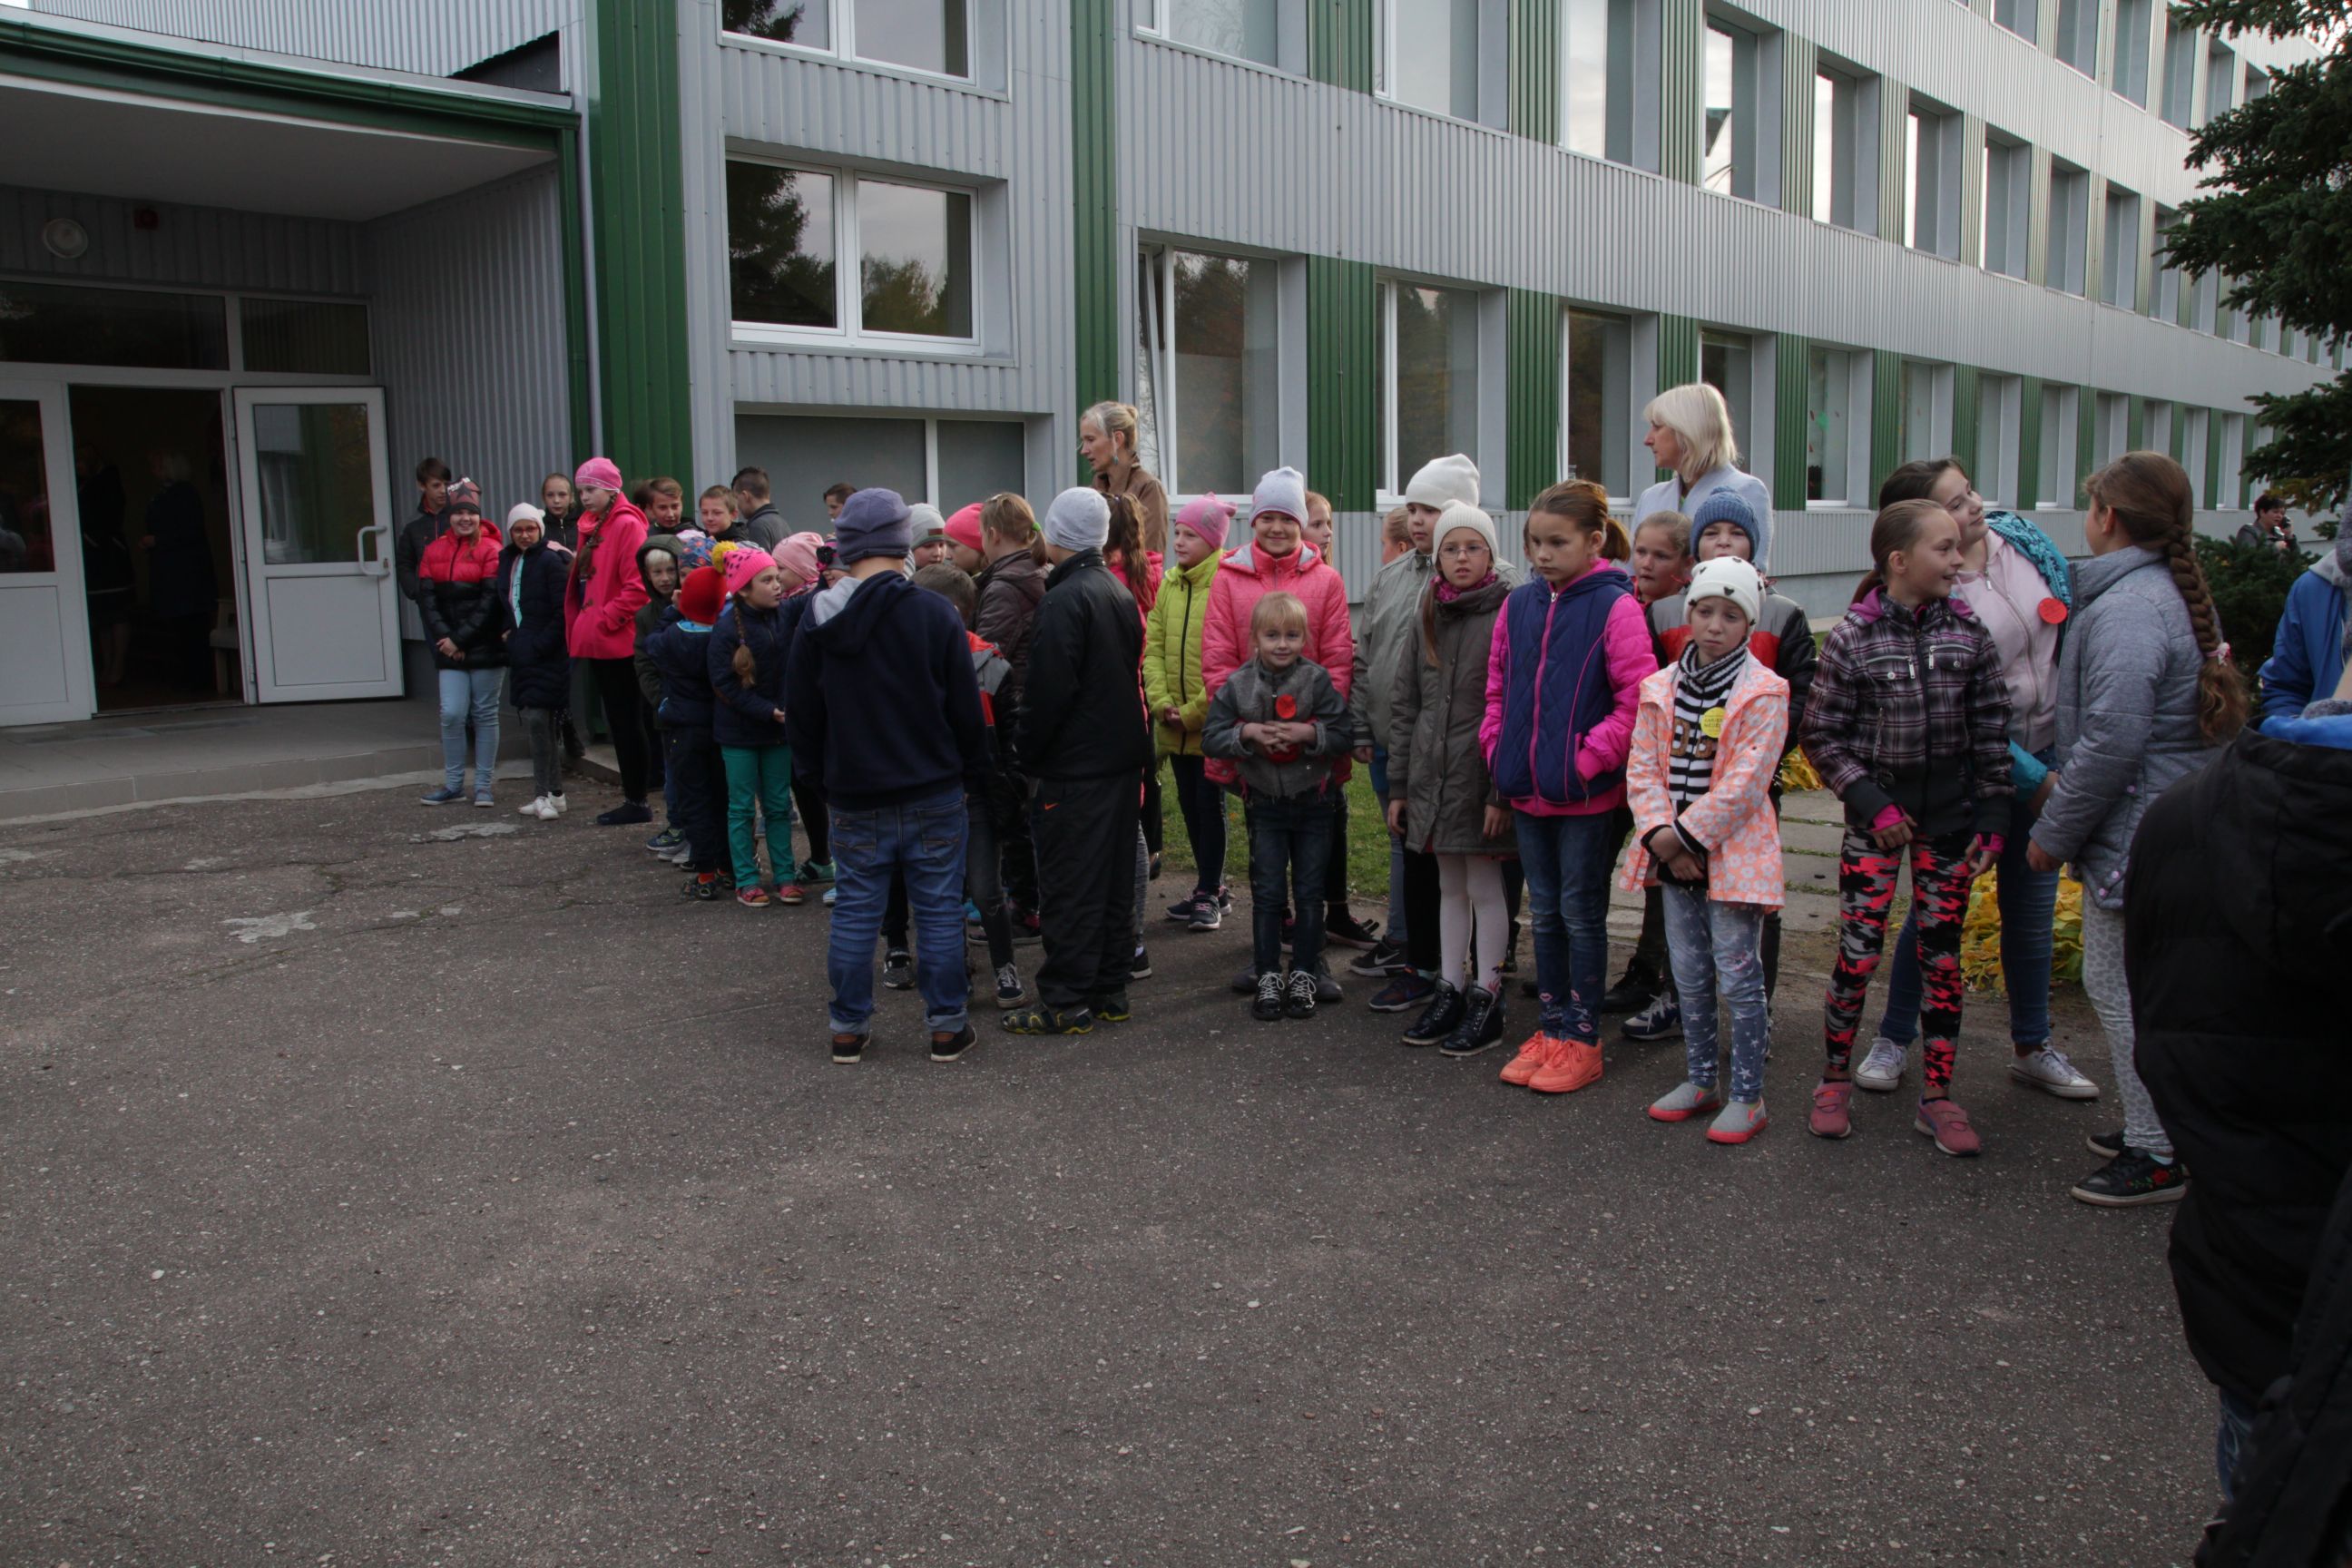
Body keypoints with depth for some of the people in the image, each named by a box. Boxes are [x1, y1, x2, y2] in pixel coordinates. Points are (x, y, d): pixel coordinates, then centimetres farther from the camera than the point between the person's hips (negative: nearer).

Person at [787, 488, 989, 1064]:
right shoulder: (934, 613, -11)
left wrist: (822, 772, 17)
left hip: (854, 799, 2)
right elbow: (966, 710, -6)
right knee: (939, 910, 7)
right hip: (933, 794, -2)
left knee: (855, 912, 11)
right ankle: (947, 1026, 13)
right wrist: (974, 775, 6)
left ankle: (848, 1027, 19)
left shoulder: (817, 620, -3)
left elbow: (800, 715, 4)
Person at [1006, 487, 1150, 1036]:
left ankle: (1066, 1002, 3)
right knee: (1114, 880, 13)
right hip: (1123, 758, 9)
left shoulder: (1064, 600, -16)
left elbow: (1047, 691, -20)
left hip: (1075, 768, -9)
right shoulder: (1120, 593, 12)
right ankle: (1109, 990, 22)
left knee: (1068, 886, -2)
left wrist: (1029, 757, -10)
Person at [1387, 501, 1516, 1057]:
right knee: (1450, 887, 14)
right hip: (1432, 775, 6)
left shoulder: (1507, 615, -8)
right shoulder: (1428, 617, 10)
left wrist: (1502, 792, -17)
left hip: (1480, 776, -6)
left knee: (1485, 888, 3)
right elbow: (1403, 703, 11)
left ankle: (1486, 999, 13)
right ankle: (1449, 990, 24)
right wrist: (1398, 785, 8)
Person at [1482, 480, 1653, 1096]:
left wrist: (1587, 758, -17)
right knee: (1545, 912, 15)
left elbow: (1638, 700, -14)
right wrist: (1497, 750, 3)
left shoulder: (1615, 607, -12)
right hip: (1527, 791, 6)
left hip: (1586, 792, -6)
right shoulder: (1519, 604, 6)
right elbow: (1497, 686, 14)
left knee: (1581, 913, 4)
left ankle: (1582, 1040, 16)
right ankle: (1550, 1029, 26)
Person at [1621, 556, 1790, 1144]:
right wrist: (1661, 835, -12)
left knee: (1738, 975, 0)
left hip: (1734, 852, -5)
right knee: (1690, 975, 15)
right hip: (1673, 852, 5)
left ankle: (1747, 1095, 11)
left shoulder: (1763, 692, -10)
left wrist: (1684, 836, -16)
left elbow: (1745, 783, -16)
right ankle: (1699, 1081, 28)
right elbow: (1642, 769, 2)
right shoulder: (1661, 687, 6)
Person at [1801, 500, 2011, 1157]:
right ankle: (1836, 1079, 17)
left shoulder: (1969, 633, 1)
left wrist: (1993, 818, 1)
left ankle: (1937, 1097, 18)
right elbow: (1822, 737, -4)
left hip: (1950, 818, 3)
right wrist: (1873, 804, -11)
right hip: (1877, 818, -3)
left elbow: (1992, 733, 5)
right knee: (1858, 949, -2)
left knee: (1941, 953, 8)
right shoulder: (1852, 639, -9)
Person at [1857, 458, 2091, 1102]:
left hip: (2047, 754, 5)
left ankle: (2032, 1049, 30)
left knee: (2032, 908, 15)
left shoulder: (2021, 538, -3)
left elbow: (2074, 607, 10)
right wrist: (2034, 780, -20)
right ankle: (1894, 1038, 25)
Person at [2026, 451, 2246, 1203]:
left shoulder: (2126, 610, -21)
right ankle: (2162, 1124, 32)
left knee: (2120, 986, -1)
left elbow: (2112, 742, -25)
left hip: (2133, 836, -10)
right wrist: (2064, 786, 16)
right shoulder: (2179, 596, 12)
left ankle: (2158, 1156, 8)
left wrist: (2053, 834, -14)